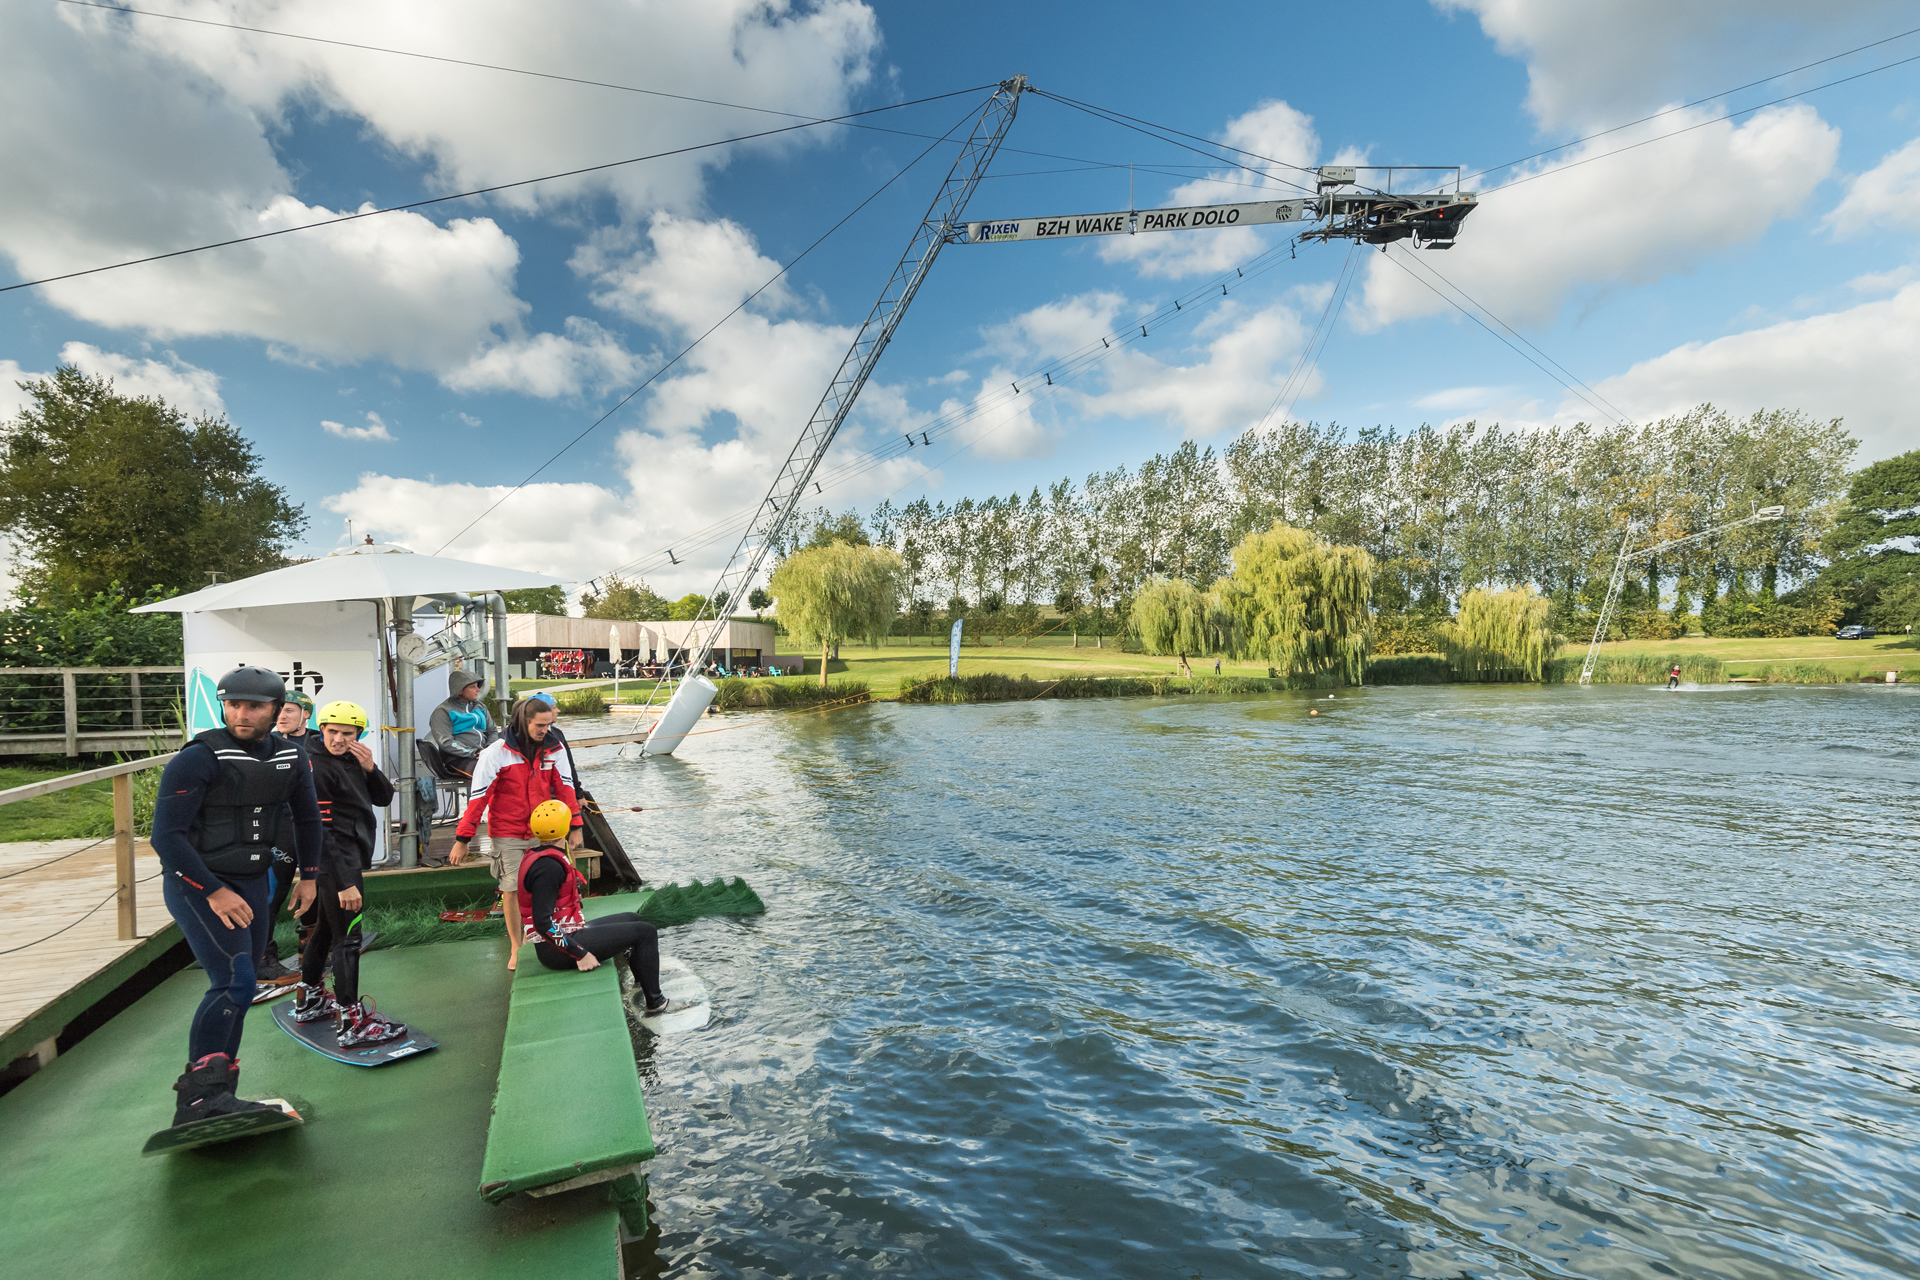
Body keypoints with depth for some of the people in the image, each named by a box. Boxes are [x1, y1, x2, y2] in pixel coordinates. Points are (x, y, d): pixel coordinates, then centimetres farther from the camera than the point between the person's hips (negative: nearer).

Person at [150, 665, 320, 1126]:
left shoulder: (290, 757, 1)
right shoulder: (199, 759, -17)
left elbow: (306, 817, 15)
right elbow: (166, 835, -18)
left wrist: (308, 876, 14)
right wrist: (214, 892, -19)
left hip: (252, 884, 6)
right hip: (197, 883, -6)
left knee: (237, 990, 11)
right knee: (234, 983, -18)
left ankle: (218, 1094, 23)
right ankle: (197, 1094, -7)